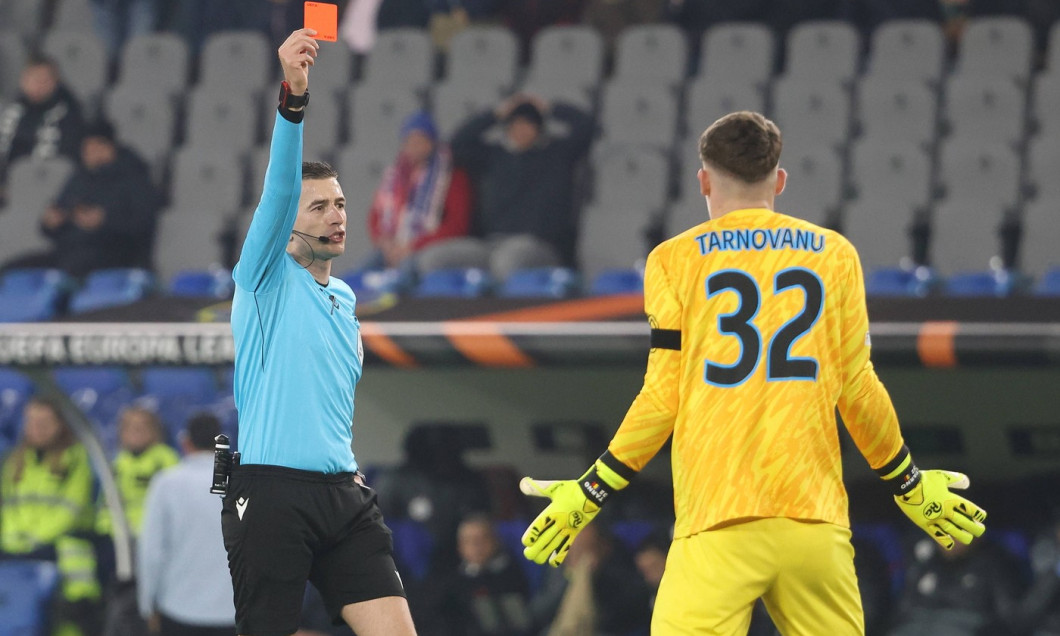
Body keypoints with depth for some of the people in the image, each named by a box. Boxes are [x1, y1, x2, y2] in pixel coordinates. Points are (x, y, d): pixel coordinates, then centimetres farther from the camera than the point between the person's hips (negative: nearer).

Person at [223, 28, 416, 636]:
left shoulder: (345, 299, 20)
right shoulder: (268, 278, -1)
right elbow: (279, 188, -18)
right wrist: (293, 97, -32)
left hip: (343, 494, 6)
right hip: (271, 491, -6)